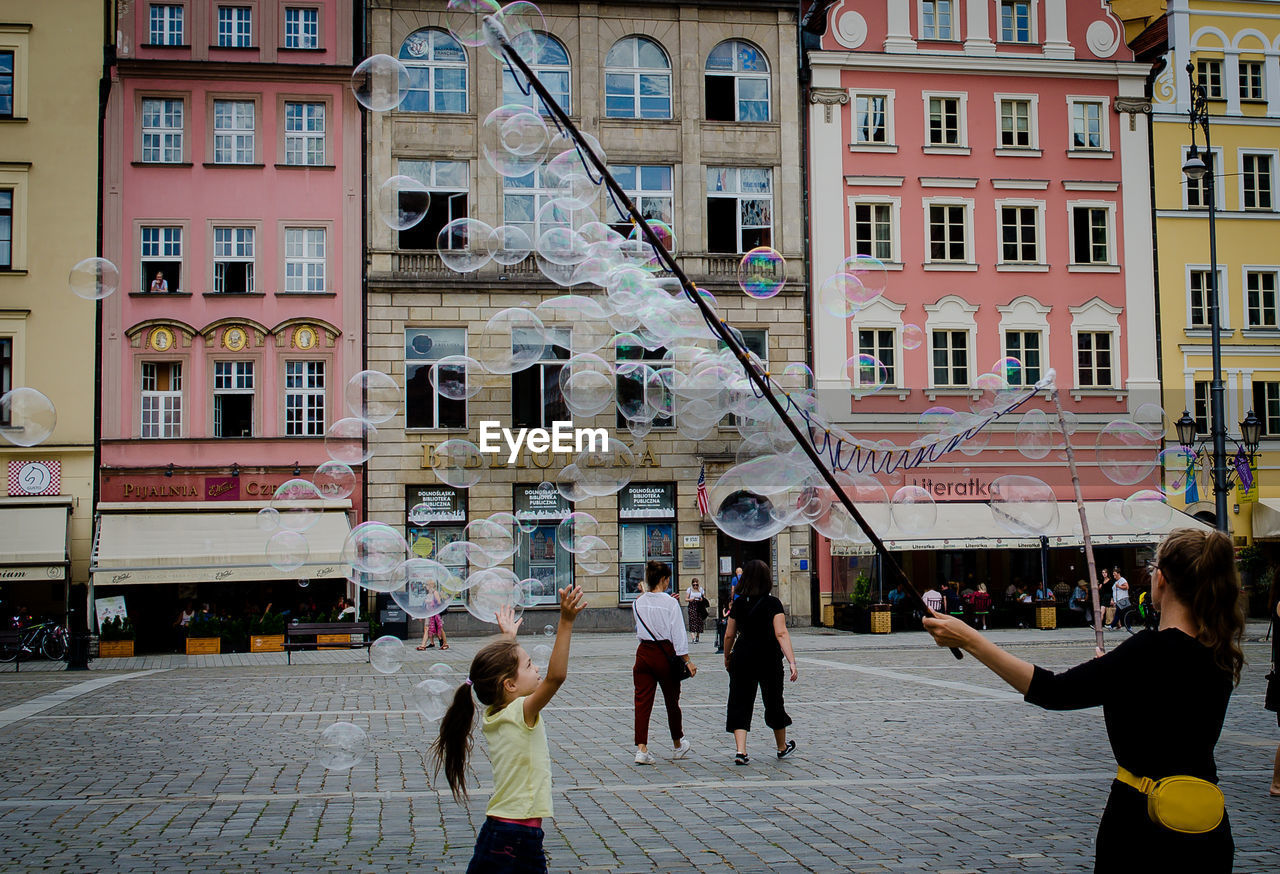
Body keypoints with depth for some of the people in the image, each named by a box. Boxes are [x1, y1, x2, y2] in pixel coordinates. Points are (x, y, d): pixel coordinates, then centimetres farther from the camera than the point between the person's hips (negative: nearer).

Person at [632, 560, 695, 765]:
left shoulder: (638, 603, 3)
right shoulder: (670, 603, -10)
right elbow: (678, 634, -11)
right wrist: (687, 661, -7)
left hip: (644, 653, 3)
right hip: (665, 654, -3)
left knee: (642, 701, 2)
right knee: (672, 701, 14)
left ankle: (641, 749, -10)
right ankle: (678, 745, 31)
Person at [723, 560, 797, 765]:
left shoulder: (739, 603, 1)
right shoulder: (772, 603, -9)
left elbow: (729, 635, 5)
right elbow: (781, 634, -19)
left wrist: (727, 657, 22)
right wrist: (792, 662, -23)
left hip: (742, 657, 2)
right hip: (769, 658, -2)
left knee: (740, 704, 4)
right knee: (773, 702, 14)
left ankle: (740, 750, -11)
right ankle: (782, 747, 32)